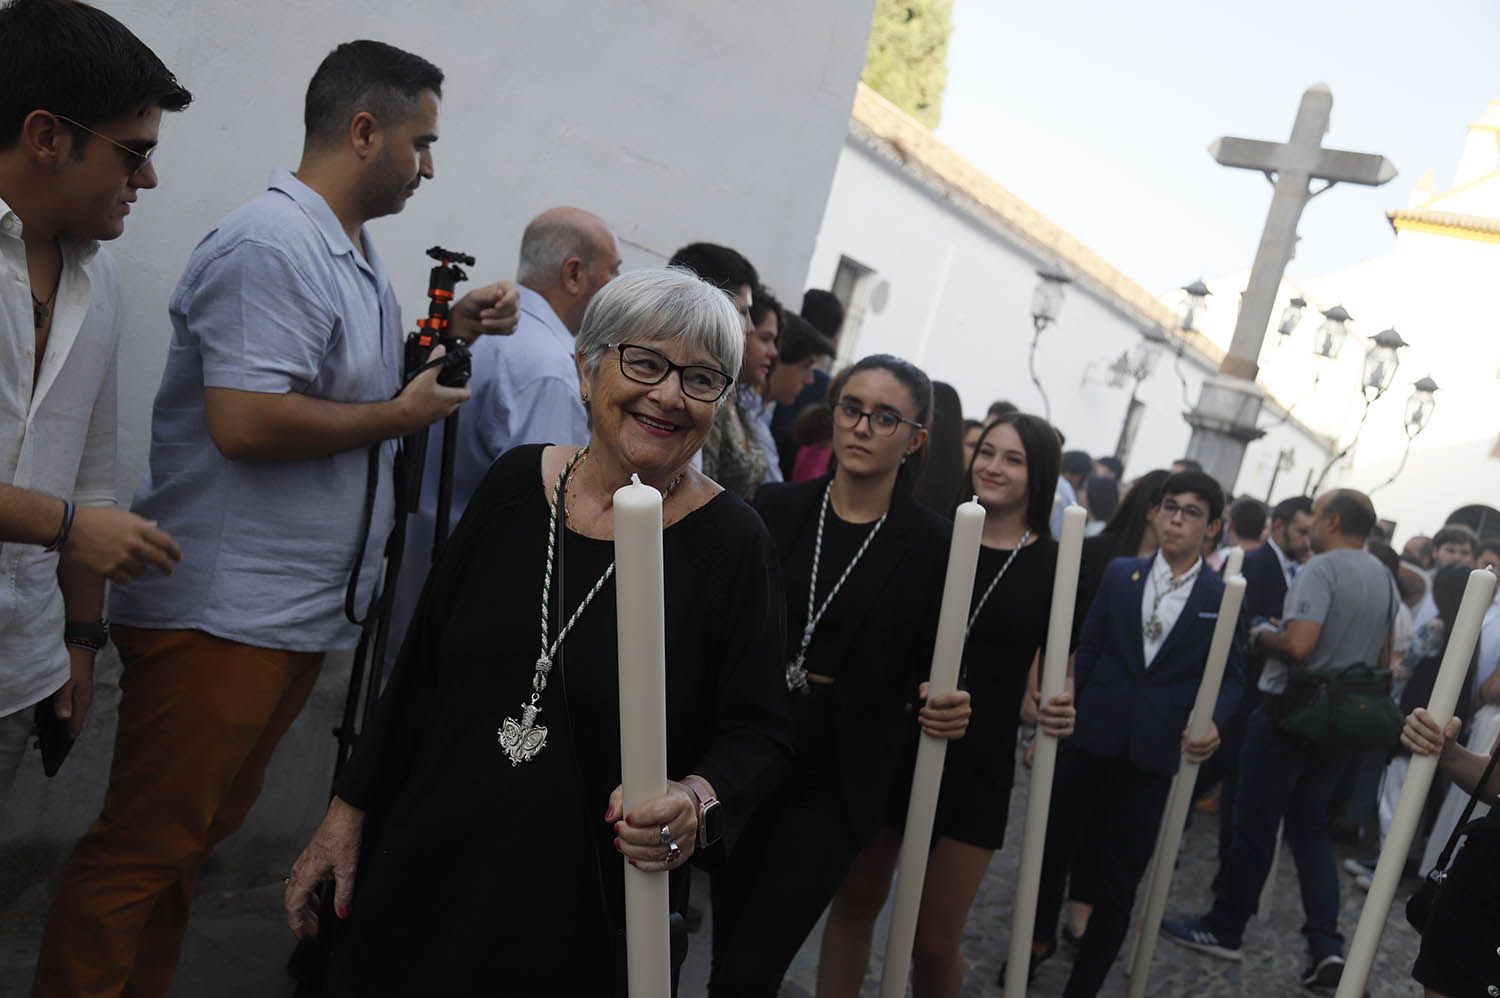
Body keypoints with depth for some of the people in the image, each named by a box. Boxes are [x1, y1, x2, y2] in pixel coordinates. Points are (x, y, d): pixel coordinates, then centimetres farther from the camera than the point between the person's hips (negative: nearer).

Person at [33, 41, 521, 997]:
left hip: (306, 612, 10)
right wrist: (402, 413, -13)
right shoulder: (271, 245, -15)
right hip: (223, 613, -10)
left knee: (196, 840, 17)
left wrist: (451, 335, 12)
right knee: (141, 850, -1)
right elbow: (247, 420, -25)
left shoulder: (359, 264, 16)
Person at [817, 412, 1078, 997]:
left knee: (935, 940, 6)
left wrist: (1055, 710, -20)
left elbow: (1048, 674, 1)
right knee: (855, 900, 13)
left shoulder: (1055, 565, -4)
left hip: (977, 765, -2)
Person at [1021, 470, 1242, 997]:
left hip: (1155, 752, -1)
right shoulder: (1120, 574, 5)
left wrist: (1213, 721, -18)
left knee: (1119, 880, 4)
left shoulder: (1223, 598, 1)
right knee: (1054, 845, 13)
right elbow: (1088, 651, 6)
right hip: (1090, 737, 2)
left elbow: (1229, 676, 1)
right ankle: (1040, 939, 42)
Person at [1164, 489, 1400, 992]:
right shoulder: (1385, 579, 10)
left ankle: (1223, 929, 15)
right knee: (1311, 828, 14)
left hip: (1292, 709, -8)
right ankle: (1326, 944, 4)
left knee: (1256, 823, 4)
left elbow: (1298, 645, -28)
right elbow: (1383, 660, 19)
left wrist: (1262, 635, -9)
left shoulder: (1322, 568, -17)